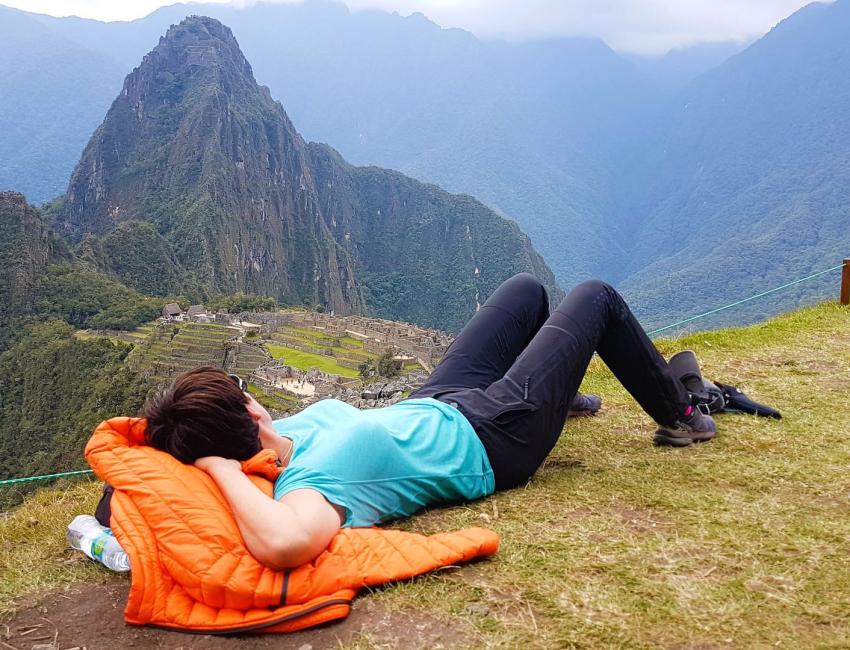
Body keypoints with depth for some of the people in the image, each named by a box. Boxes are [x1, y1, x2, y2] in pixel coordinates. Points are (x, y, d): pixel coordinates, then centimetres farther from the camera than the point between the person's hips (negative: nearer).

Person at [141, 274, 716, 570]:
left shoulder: (279, 434, -17)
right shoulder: (307, 482, -40)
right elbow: (286, 542, -64)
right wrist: (222, 470, -51)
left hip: (437, 404, 8)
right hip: (492, 437, -8)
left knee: (529, 289, 25)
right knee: (597, 298, 5)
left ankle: (563, 392, 55)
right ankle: (679, 416, 31)